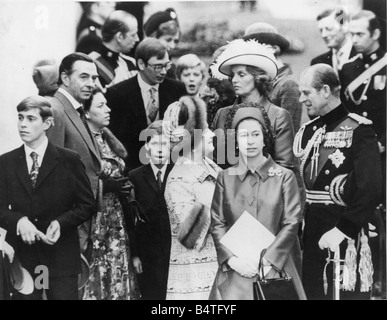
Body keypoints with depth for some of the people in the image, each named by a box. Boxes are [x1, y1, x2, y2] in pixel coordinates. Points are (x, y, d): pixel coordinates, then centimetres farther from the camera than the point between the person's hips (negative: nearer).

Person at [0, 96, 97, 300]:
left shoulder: (69, 160, 0)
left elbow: (87, 205, 1)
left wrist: (61, 222, -15)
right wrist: (19, 220, -17)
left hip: (61, 257, -2)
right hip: (20, 255, 2)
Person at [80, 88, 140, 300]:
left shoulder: (107, 139, 12)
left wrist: (124, 187, 4)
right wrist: (106, 186, -18)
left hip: (116, 219, 7)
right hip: (95, 221, -7)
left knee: (118, 274, 8)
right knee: (98, 277, -1)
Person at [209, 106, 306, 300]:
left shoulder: (284, 176, 2)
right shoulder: (225, 178, 7)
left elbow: (291, 224, -3)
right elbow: (217, 224, 3)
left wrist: (265, 261, -12)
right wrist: (232, 259, -11)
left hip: (275, 268, -1)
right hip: (235, 271, 1)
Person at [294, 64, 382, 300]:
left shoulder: (358, 130, -9)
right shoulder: (306, 132, 12)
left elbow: (370, 189, -17)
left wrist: (343, 230, -20)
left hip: (345, 237, -6)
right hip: (308, 235, 6)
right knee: (311, 292, 12)